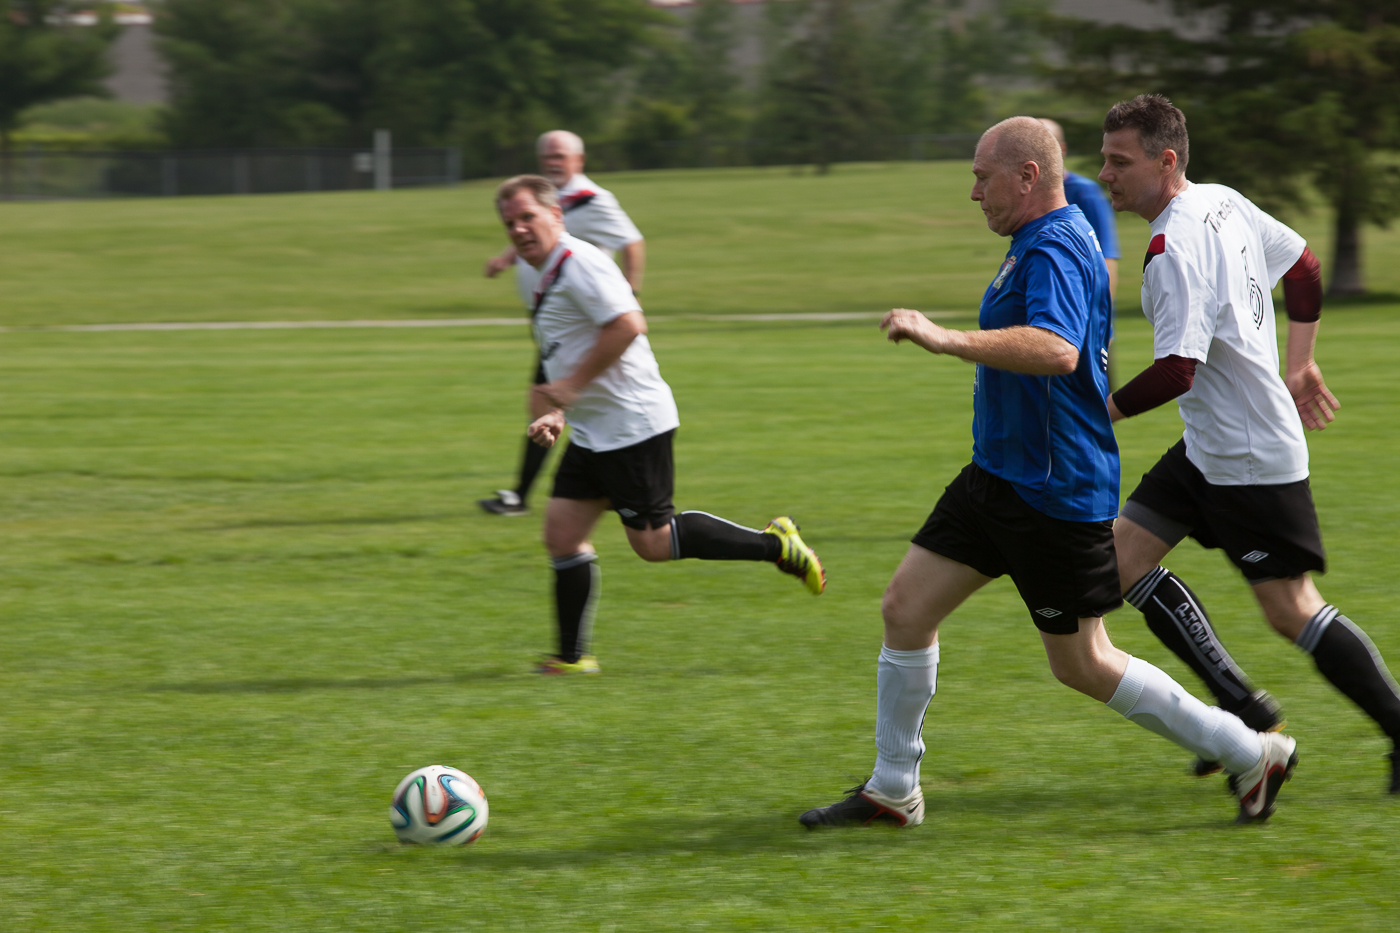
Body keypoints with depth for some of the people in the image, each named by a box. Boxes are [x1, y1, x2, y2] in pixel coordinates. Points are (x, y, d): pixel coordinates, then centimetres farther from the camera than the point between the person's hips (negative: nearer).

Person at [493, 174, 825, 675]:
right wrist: (555, 408, 15)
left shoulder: (581, 263, -16)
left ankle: (775, 545, 6)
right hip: (590, 432, 10)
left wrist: (571, 385, -22)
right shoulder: (531, 273, 14)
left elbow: (628, 325, -27)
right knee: (562, 535, 4)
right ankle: (572, 656, 10)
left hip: (633, 423, -10)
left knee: (653, 542, -5)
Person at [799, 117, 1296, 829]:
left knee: (1081, 664, -1)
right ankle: (891, 791, 16)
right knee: (906, 607, 7)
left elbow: (1057, 349, -41)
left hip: (1053, 494, -10)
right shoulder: (1048, 242, 12)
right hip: (999, 474, 10)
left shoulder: (1055, 250, -22)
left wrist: (946, 338, -45)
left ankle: (1252, 754, 10)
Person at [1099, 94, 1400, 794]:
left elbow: (1176, 372, -30)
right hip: (1208, 448, 10)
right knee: (1124, 554, 6)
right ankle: (1246, 710, 9)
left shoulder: (1174, 252, -24)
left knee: (1292, 610, -3)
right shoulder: (1223, 203, 5)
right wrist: (1298, 367, 23)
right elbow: (1305, 269, 18)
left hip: (1252, 459, -10)